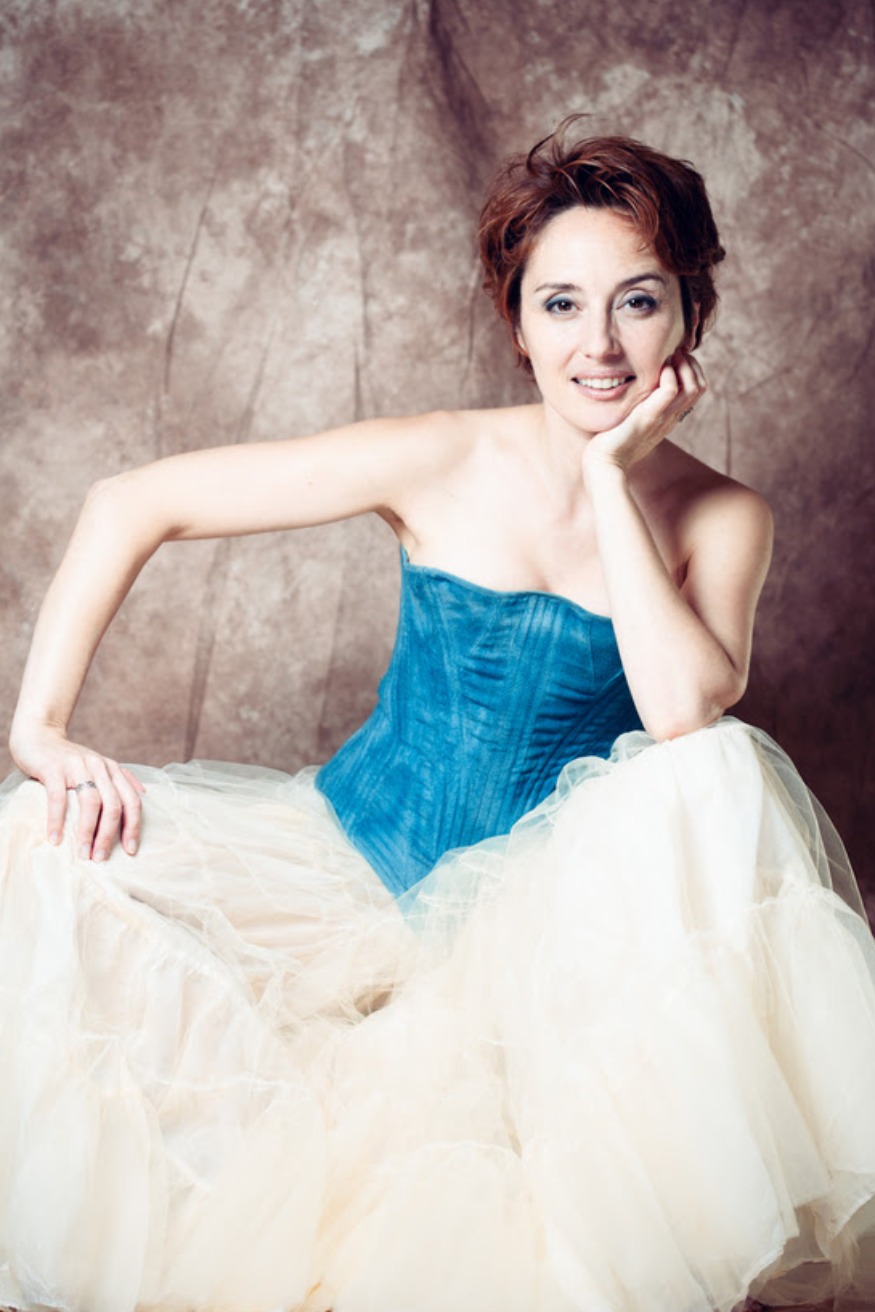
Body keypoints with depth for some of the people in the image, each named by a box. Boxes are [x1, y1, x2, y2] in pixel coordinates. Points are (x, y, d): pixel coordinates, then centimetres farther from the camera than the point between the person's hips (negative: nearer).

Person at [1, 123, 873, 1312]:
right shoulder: (443, 464, -11)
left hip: (551, 898, 0)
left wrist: (613, 481, -20)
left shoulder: (721, 520, -5)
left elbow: (687, 708, -26)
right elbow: (132, 505, -11)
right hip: (361, 848, 0)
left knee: (724, 780, -31)